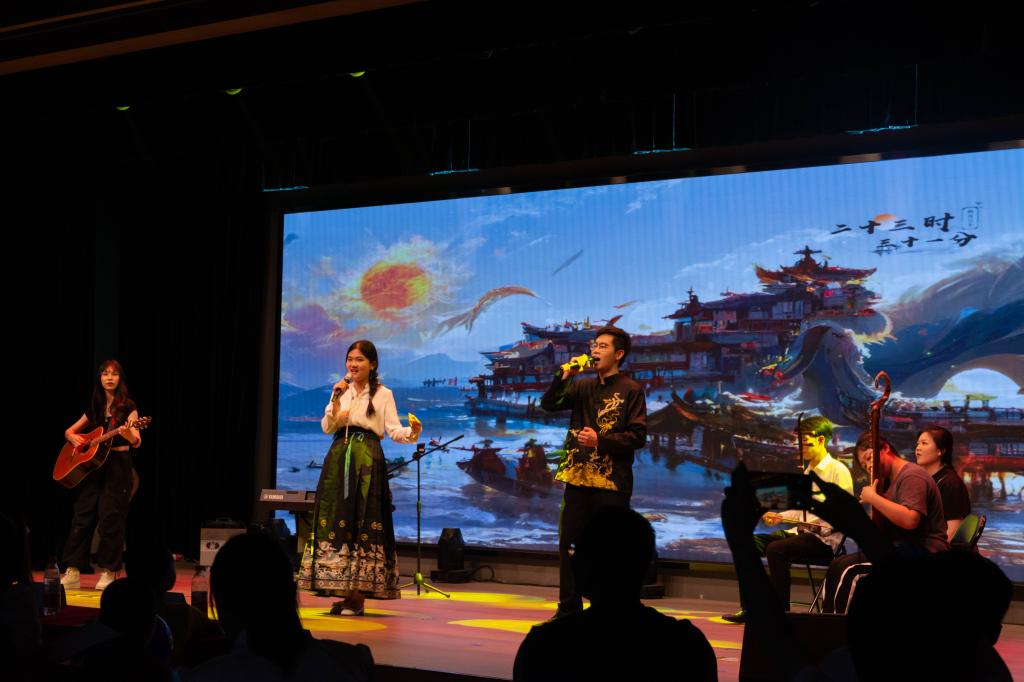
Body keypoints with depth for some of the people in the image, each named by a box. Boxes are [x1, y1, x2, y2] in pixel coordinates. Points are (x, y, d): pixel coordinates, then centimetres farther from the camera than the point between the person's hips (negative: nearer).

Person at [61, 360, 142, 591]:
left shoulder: (128, 407, -2)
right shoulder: (95, 408, 12)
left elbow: (137, 442, -12)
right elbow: (68, 431, 21)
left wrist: (128, 434, -35)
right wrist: (74, 438, -2)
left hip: (118, 465, -5)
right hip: (92, 464, 5)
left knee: (110, 518, -7)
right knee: (82, 516, -1)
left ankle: (108, 573, 1)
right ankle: (72, 573, 1)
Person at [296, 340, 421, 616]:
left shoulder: (383, 394, 3)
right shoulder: (341, 391, 14)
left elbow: (394, 431, -5)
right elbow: (327, 427, 7)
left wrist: (412, 432, -26)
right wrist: (336, 399, -6)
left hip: (367, 461, -4)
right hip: (339, 460, 4)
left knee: (364, 525, -5)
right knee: (335, 522, 0)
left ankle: (358, 597, -2)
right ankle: (342, 592, 7)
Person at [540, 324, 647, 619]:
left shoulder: (631, 390, -2)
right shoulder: (582, 386, 13)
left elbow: (638, 437, -8)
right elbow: (549, 405, 6)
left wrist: (600, 440, -18)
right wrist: (563, 377, -6)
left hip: (612, 482, -5)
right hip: (578, 478, 5)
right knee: (569, 543, 8)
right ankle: (569, 608, 18)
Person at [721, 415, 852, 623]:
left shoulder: (838, 471, -9)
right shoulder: (807, 470, 18)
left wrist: (824, 523, -27)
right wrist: (780, 517, 7)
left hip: (825, 539, -9)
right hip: (801, 532, 9)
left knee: (776, 549, -32)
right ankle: (749, 608, -8)